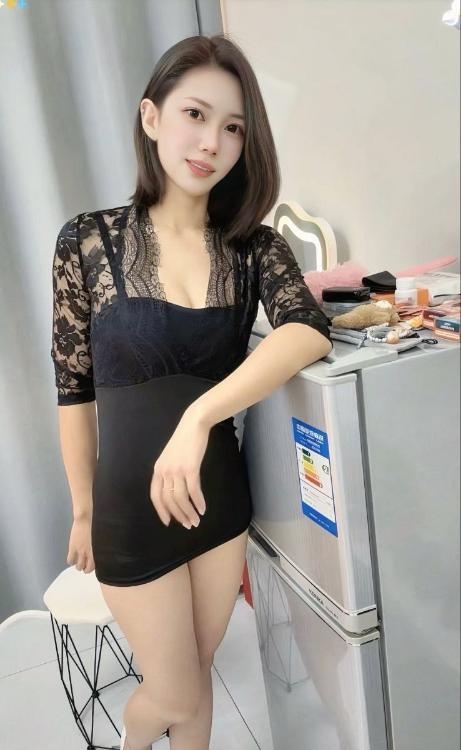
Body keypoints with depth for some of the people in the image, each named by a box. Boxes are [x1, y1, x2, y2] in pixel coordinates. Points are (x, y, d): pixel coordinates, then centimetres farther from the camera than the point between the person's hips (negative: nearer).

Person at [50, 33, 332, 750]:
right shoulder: (88, 240, -10)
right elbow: (74, 388, -4)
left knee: (195, 680, 22)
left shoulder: (256, 246, -4)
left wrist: (199, 416, -34)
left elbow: (308, 332, -23)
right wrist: (83, 509, 3)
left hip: (221, 495, 3)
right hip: (132, 503, -2)